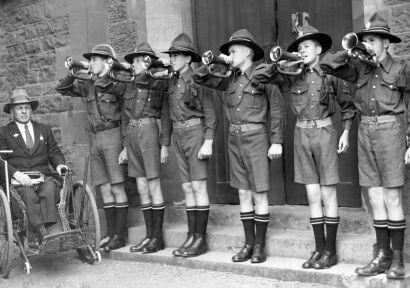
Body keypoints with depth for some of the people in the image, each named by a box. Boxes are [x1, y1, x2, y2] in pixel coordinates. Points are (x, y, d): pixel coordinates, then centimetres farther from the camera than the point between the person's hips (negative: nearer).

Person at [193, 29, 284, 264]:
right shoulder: (231, 79, 10)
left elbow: (277, 110, -6)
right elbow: (199, 78, 13)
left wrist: (277, 141, -9)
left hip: (256, 137, -6)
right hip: (235, 138, 6)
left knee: (259, 194, -1)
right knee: (244, 194, 10)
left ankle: (260, 246, 9)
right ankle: (249, 244, 18)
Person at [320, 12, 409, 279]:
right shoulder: (360, 68, 9)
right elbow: (327, 65, 6)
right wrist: (347, 53, -10)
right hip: (366, 133, 4)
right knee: (376, 199, 7)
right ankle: (382, 255, 15)